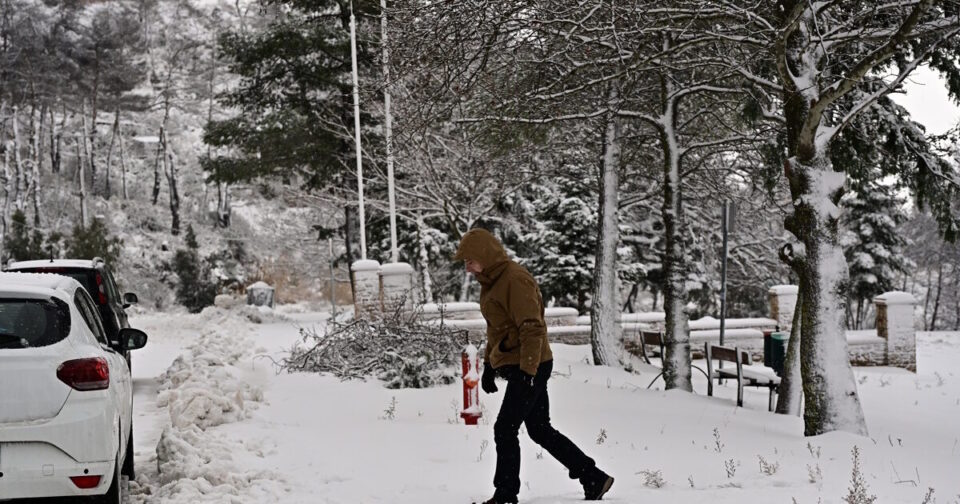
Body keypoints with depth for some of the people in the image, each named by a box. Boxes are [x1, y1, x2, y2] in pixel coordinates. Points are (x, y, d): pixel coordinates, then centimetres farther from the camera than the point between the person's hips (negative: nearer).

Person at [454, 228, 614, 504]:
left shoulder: (515, 279, -18)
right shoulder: (491, 281, 12)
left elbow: (532, 328, -22)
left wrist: (527, 371, -25)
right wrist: (488, 365, 22)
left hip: (530, 368, -10)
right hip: (513, 366, 10)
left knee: (505, 429, -7)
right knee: (540, 430, 13)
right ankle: (594, 479, 20)